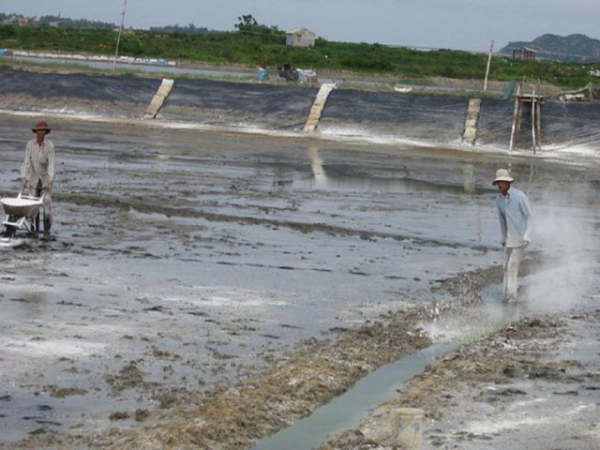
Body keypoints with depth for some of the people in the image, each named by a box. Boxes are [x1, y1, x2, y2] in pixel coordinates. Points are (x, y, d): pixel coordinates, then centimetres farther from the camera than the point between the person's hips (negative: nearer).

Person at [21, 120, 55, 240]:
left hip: (46, 178, -3)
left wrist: (50, 181, -28)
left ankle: (47, 231, -1)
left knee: (47, 205, -7)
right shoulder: (30, 144, -8)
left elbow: (51, 163, -20)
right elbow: (26, 161, -11)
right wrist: (23, 177, -21)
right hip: (35, 178, 3)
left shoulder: (49, 145, -15)